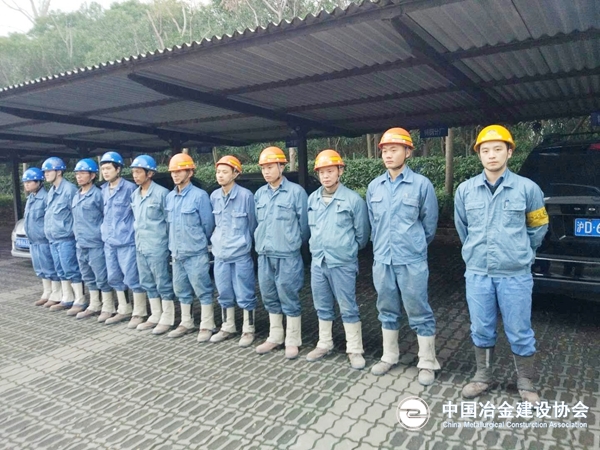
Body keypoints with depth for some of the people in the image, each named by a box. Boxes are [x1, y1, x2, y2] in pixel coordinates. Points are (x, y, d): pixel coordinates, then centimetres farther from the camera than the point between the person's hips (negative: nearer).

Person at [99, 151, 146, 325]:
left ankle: (138, 313, 9)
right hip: (109, 241, 8)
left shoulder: (130, 188, -11)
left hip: (126, 241, -8)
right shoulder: (104, 190, 12)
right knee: (114, 278, 14)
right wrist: (105, 230, 18)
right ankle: (123, 310, 27)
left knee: (132, 278, -3)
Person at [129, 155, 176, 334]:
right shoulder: (134, 195, 9)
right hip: (140, 246, 8)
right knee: (148, 283, 15)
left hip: (157, 247, -8)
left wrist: (162, 238, -3)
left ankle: (167, 319, 12)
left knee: (163, 283, 2)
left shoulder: (161, 193, -12)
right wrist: (138, 237, 15)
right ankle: (155, 316, 27)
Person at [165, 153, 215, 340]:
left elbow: (208, 224, -7)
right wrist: (173, 246, 16)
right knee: (181, 290, 15)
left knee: (202, 290, 2)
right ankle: (186, 323, 29)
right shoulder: (170, 197, 7)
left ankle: (207, 326, 13)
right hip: (176, 253, 7)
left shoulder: (200, 195, -13)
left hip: (196, 253, -7)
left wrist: (200, 243, 5)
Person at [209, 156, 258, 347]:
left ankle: (248, 330, 20)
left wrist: (242, 242, 6)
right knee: (224, 294, 16)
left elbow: (253, 224, -2)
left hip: (241, 255, -5)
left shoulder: (246, 195, -13)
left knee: (245, 296, 5)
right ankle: (228, 328, 32)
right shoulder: (214, 196, 3)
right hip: (219, 254, 5)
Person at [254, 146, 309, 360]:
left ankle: (292, 341, 16)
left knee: (289, 299, 2)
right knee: (270, 298, 14)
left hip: (287, 256, -5)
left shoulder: (296, 192, -8)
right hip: (264, 255, 6)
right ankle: (275, 337, 29)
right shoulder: (259, 194, 9)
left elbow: (304, 224, -3)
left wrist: (294, 244, 6)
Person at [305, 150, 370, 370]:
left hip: (343, 264, -5)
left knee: (348, 308, 4)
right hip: (318, 262, 5)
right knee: (322, 307, 16)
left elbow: (362, 233, -1)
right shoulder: (312, 199, 4)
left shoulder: (353, 199, -10)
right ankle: (324, 344, 32)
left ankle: (355, 350, 17)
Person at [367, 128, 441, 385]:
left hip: (412, 261, -4)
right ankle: (389, 357, 31)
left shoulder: (421, 184, -7)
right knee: (387, 311, 16)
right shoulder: (374, 187, 6)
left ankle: (427, 364, 19)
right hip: (382, 260, 5)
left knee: (419, 314, 4)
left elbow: (429, 224, 2)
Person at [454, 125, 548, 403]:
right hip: (477, 273, 2)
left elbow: (538, 228, 10)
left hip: (515, 274, -2)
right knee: (481, 329, 13)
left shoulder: (527, 188, -6)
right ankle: (483, 376, 31)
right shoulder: (465, 190, -1)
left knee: (519, 332, 9)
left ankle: (525, 383, 29)